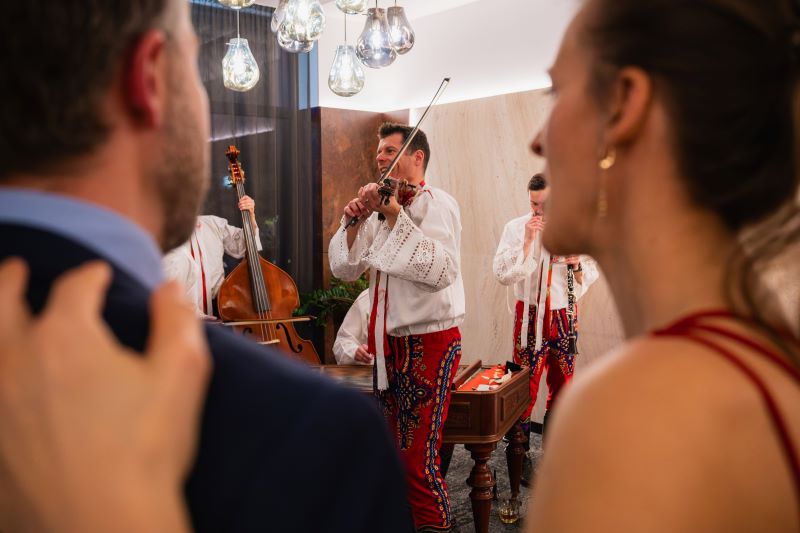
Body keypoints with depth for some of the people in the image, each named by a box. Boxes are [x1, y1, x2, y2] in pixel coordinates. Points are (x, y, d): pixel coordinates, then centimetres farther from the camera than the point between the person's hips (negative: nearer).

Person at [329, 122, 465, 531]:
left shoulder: (437, 204, -8)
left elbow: (441, 271, -25)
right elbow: (344, 269, 9)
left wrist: (395, 217, -24)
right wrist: (354, 221, -6)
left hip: (429, 341, -7)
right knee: (394, 450, 16)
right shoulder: (381, 208, 14)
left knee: (418, 458, -6)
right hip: (387, 343, 7)